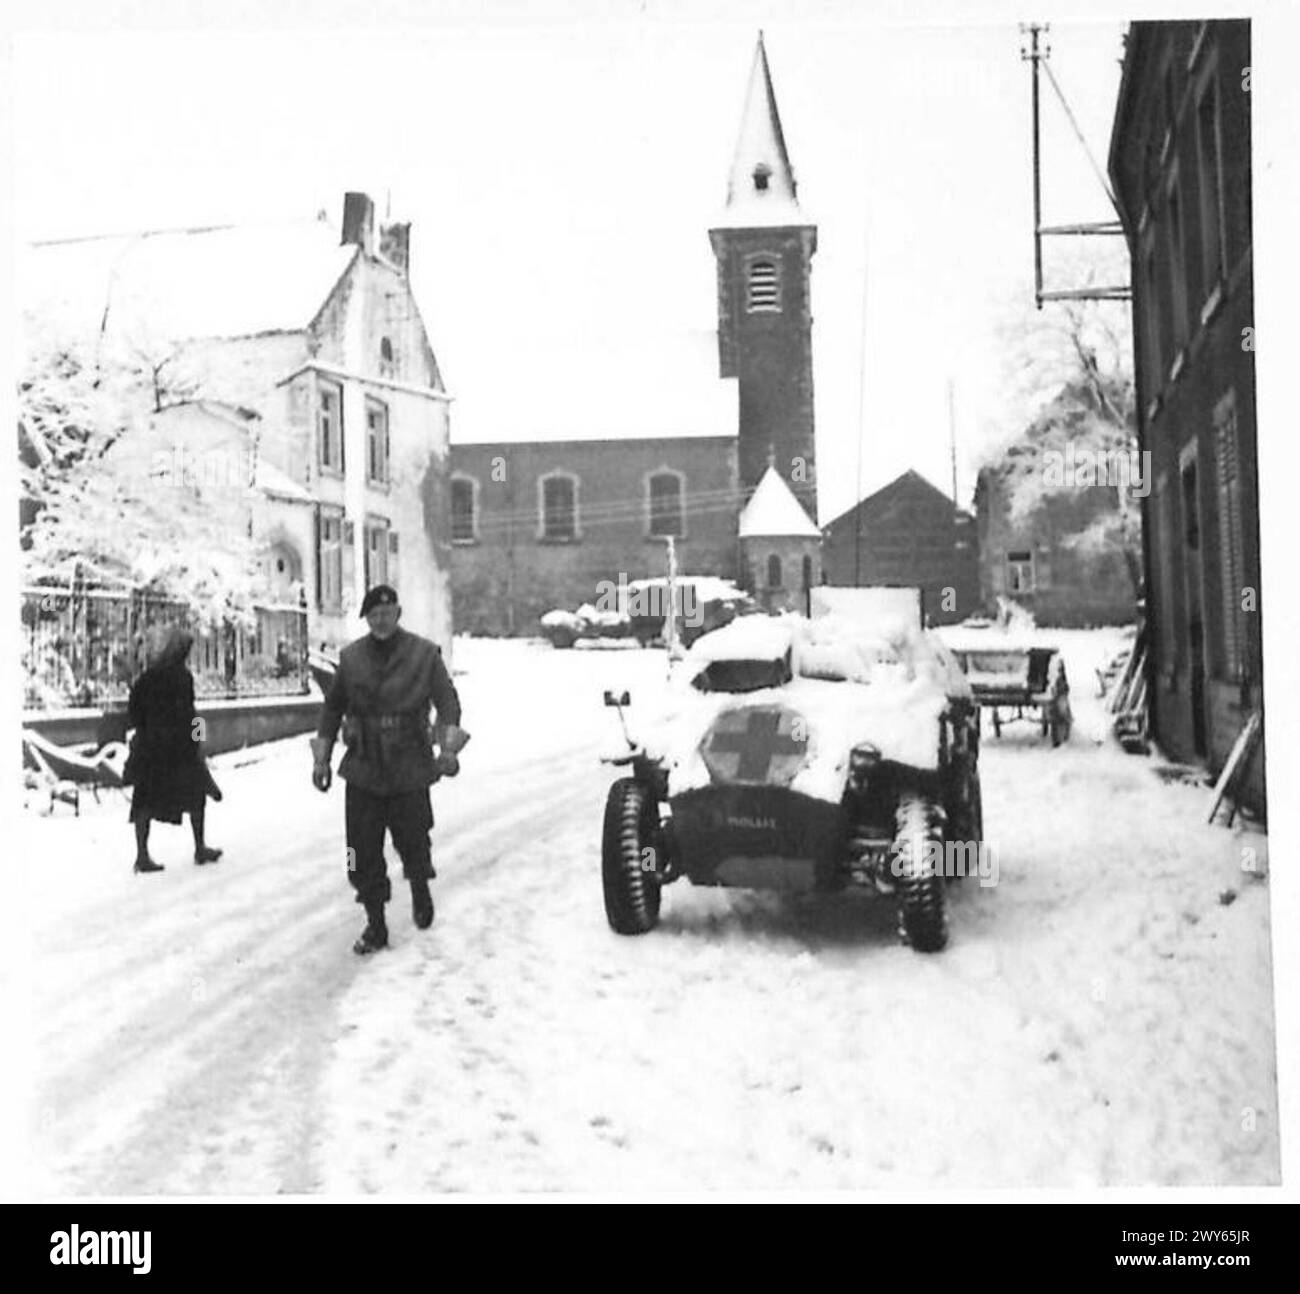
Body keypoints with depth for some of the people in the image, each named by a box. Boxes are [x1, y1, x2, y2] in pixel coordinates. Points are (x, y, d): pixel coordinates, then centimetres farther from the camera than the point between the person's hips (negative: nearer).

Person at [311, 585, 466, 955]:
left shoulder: (424, 654, -2)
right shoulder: (351, 657, 6)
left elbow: (448, 701, -6)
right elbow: (332, 708, 13)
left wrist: (448, 747, -20)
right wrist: (321, 758, 10)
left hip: (410, 771, -2)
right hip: (362, 774, 2)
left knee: (413, 843, 5)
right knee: (363, 855, 1)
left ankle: (420, 891, 39)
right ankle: (375, 927, 14)